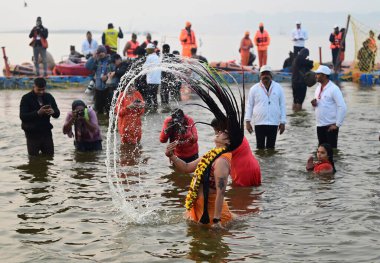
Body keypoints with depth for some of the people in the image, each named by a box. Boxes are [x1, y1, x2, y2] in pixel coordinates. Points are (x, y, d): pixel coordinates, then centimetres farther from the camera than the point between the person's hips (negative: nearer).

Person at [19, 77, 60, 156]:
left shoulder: (49, 97, 7)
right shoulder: (26, 98, -5)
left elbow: (57, 114, 6)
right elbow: (22, 116, -15)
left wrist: (53, 112, -19)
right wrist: (37, 113, -29)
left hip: (46, 132, 4)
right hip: (32, 134, -4)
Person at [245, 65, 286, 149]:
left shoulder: (278, 88, 5)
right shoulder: (254, 89, 2)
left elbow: (282, 105, 7)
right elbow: (249, 105, 5)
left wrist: (282, 122, 3)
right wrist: (247, 121, -3)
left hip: (274, 123, 1)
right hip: (259, 123, -1)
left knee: (271, 147, 7)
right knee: (260, 146, 2)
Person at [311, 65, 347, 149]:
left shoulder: (333, 89, -12)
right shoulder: (318, 88, 11)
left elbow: (342, 107, -16)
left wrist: (337, 124, -16)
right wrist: (314, 104, -2)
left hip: (330, 126, -7)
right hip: (320, 125, 7)